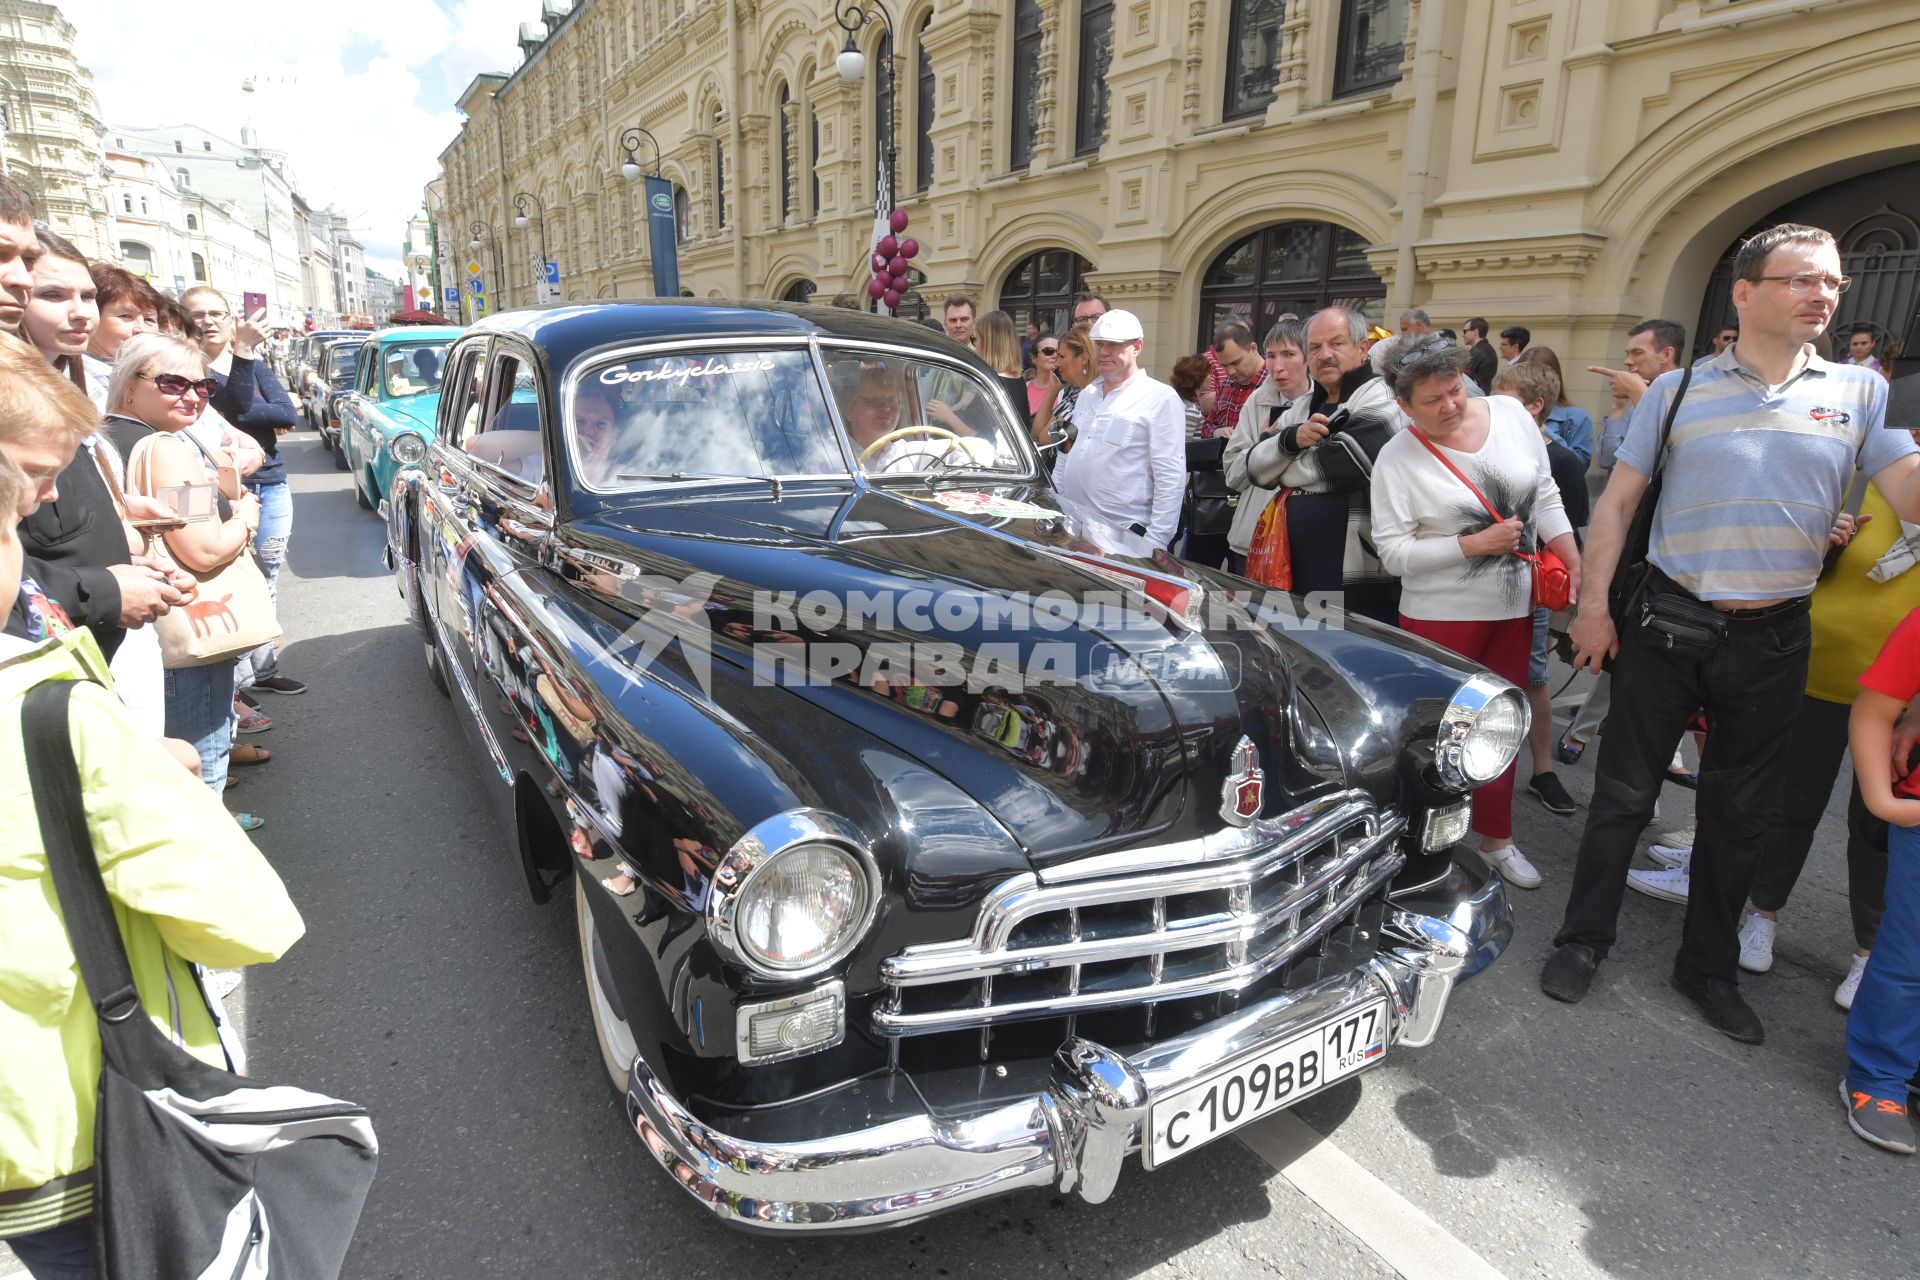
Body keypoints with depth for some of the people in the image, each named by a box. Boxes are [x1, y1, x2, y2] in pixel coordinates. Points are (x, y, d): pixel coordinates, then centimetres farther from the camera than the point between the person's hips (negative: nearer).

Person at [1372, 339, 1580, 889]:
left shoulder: (1510, 413, -1)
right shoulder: (1397, 460, -13)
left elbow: (1546, 497, 6)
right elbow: (1394, 551, -16)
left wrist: (1577, 570, 3)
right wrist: (1475, 544, -22)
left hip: (1514, 608, 5)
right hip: (1441, 615, -4)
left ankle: (1496, 837, 31)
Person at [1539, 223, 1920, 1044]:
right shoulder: (1678, 390, 0)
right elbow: (1616, 502, 0)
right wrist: (1593, 605, -5)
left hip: (1773, 641, 2)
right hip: (1668, 627, -2)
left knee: (1739, 815, 13)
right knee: (1622, 794, 5)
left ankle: (1709, 967, 30)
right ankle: (1583, 939, 21)